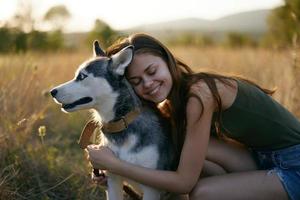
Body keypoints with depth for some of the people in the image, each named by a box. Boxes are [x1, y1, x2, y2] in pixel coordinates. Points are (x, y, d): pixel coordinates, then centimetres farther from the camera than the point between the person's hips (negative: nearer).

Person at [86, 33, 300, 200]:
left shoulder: (199, 92, -25)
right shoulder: (173, 104, 0)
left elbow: (184, 181, -23)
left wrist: (114, 164, -19)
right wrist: (108, 166, -9)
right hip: (262, 158, 8)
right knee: (189, 151, -10)